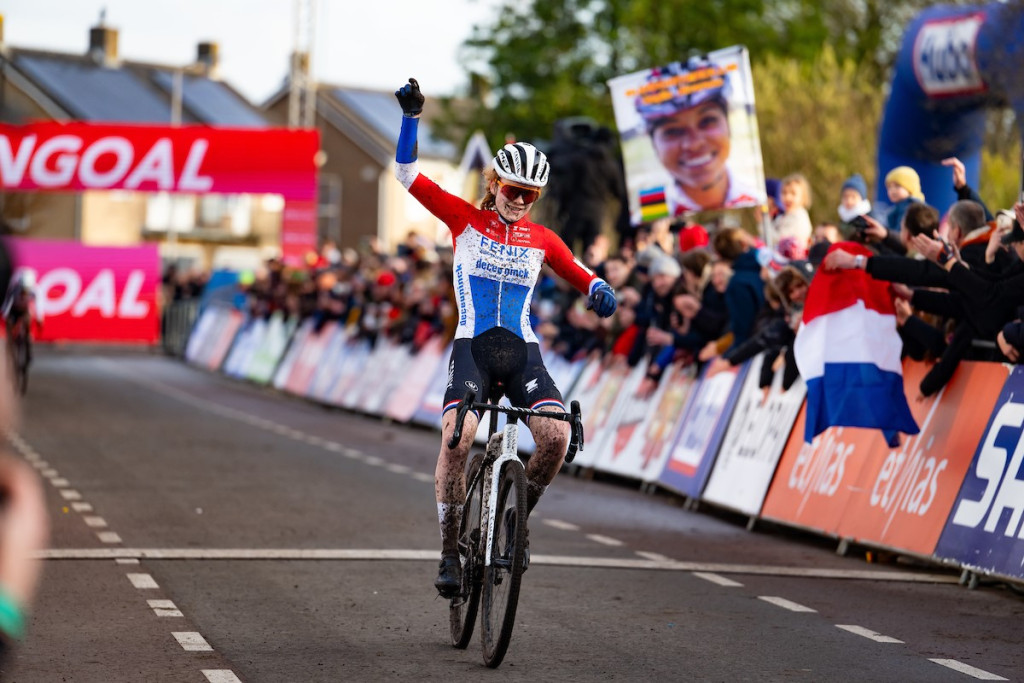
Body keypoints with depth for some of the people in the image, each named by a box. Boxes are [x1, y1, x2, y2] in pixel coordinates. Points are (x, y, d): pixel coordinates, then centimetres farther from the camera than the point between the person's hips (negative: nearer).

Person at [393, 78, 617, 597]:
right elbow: (406, 173, 2)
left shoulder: (542, 240, 11)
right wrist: (411, 116, -9)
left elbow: (582, 276, 19)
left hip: (522, 351, 2)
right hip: (472, 345, -2)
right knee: (458, 435, -27)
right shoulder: (465, 219, 5)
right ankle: (450, 549, -12)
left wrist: (600, 291, -5)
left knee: (557, 436, -22)